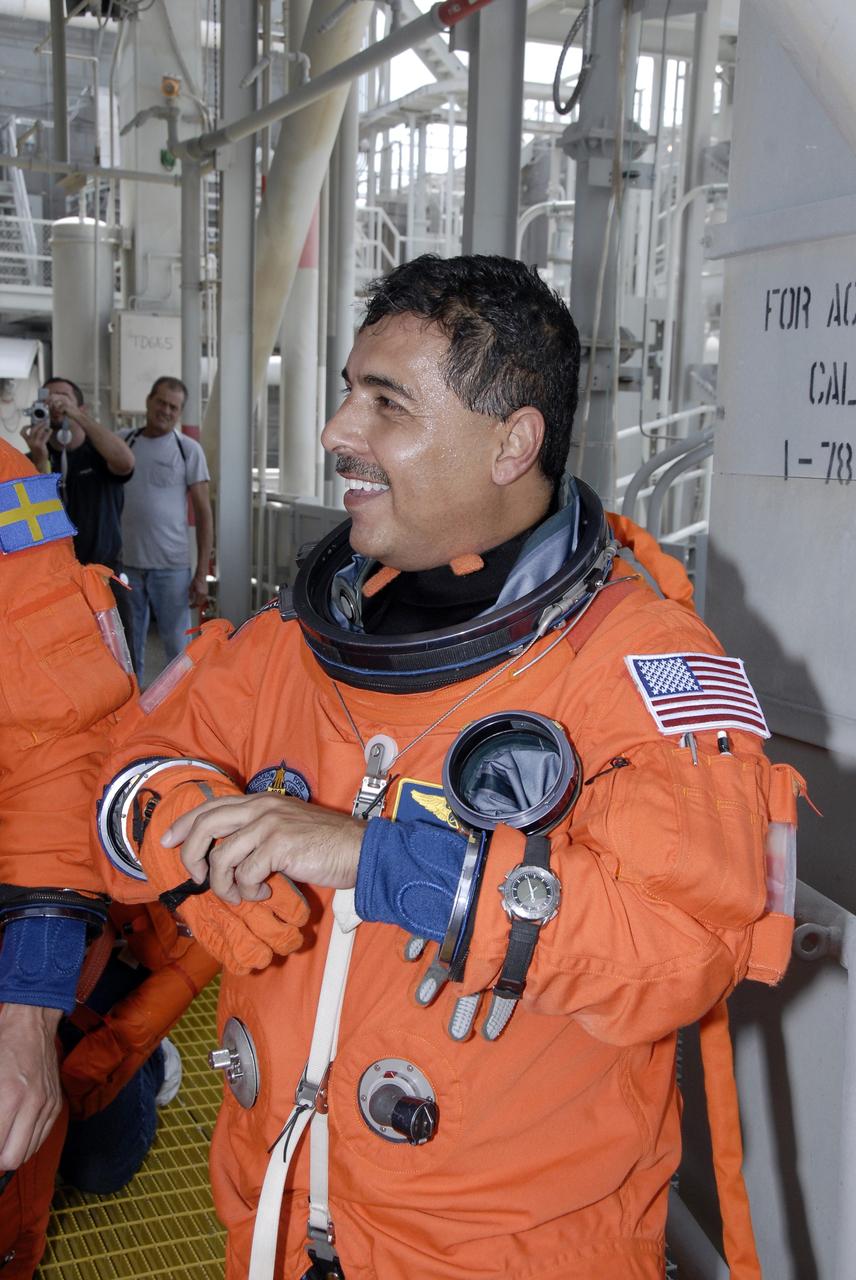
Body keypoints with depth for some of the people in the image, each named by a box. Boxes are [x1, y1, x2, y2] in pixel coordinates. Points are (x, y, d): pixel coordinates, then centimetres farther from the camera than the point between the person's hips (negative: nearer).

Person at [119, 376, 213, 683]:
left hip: (171, 566, -3)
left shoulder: (188, 449, 0)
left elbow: (203, 513, -1)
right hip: (125, 564, 3)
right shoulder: (122, 441, 7)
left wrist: (202, 573, -7)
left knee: (178, 646, 3)